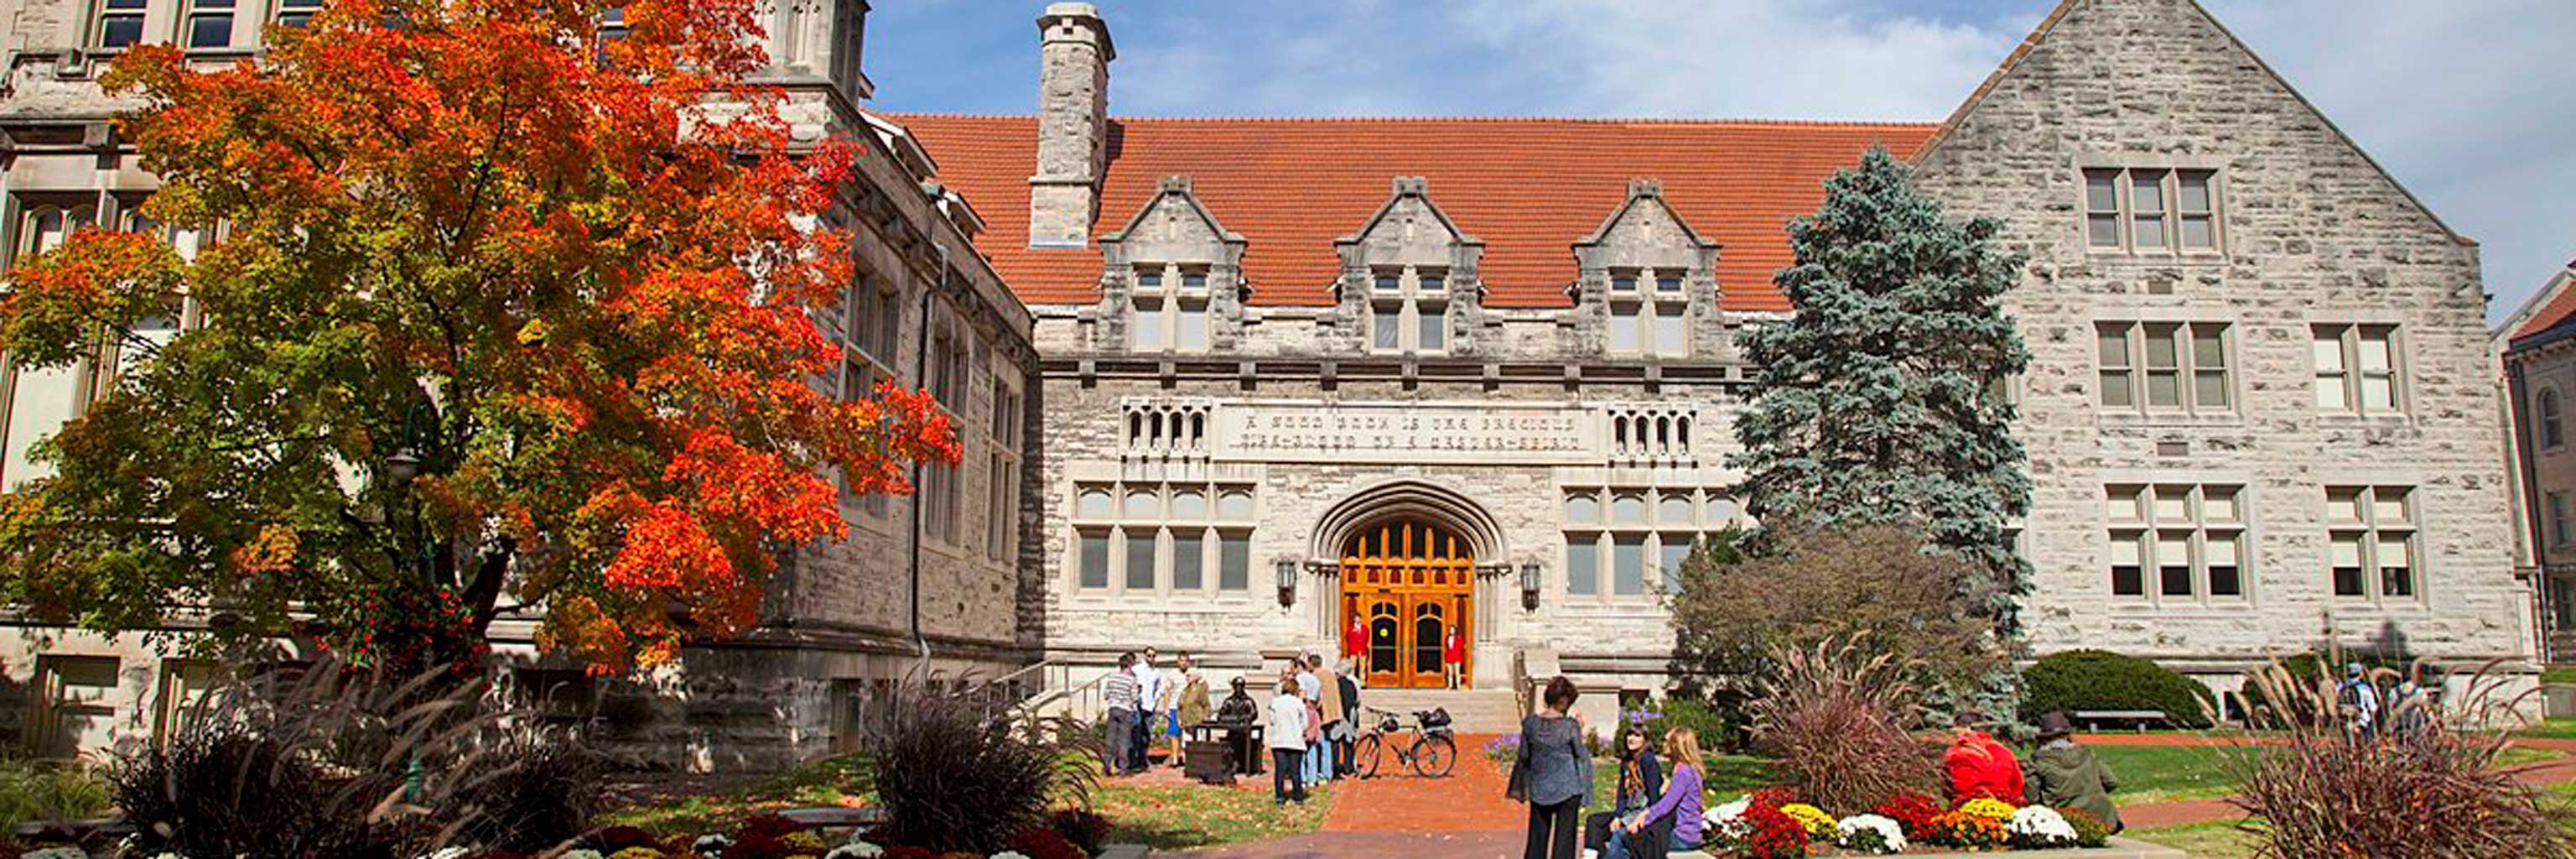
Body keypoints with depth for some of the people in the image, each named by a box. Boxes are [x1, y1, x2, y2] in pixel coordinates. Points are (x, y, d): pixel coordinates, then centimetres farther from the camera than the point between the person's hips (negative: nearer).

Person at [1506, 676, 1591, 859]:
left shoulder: (1530, 723, -5)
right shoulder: (1570, 725, -15)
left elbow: (1524, 756, 4)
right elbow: (1581, 755, -6)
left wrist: (1520, 788, 15)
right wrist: (1580, 734, 5)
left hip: (1539, 789, 3)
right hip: (1567, 788, -3)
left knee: (1537, 837, 14)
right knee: (1564, 837, 6)